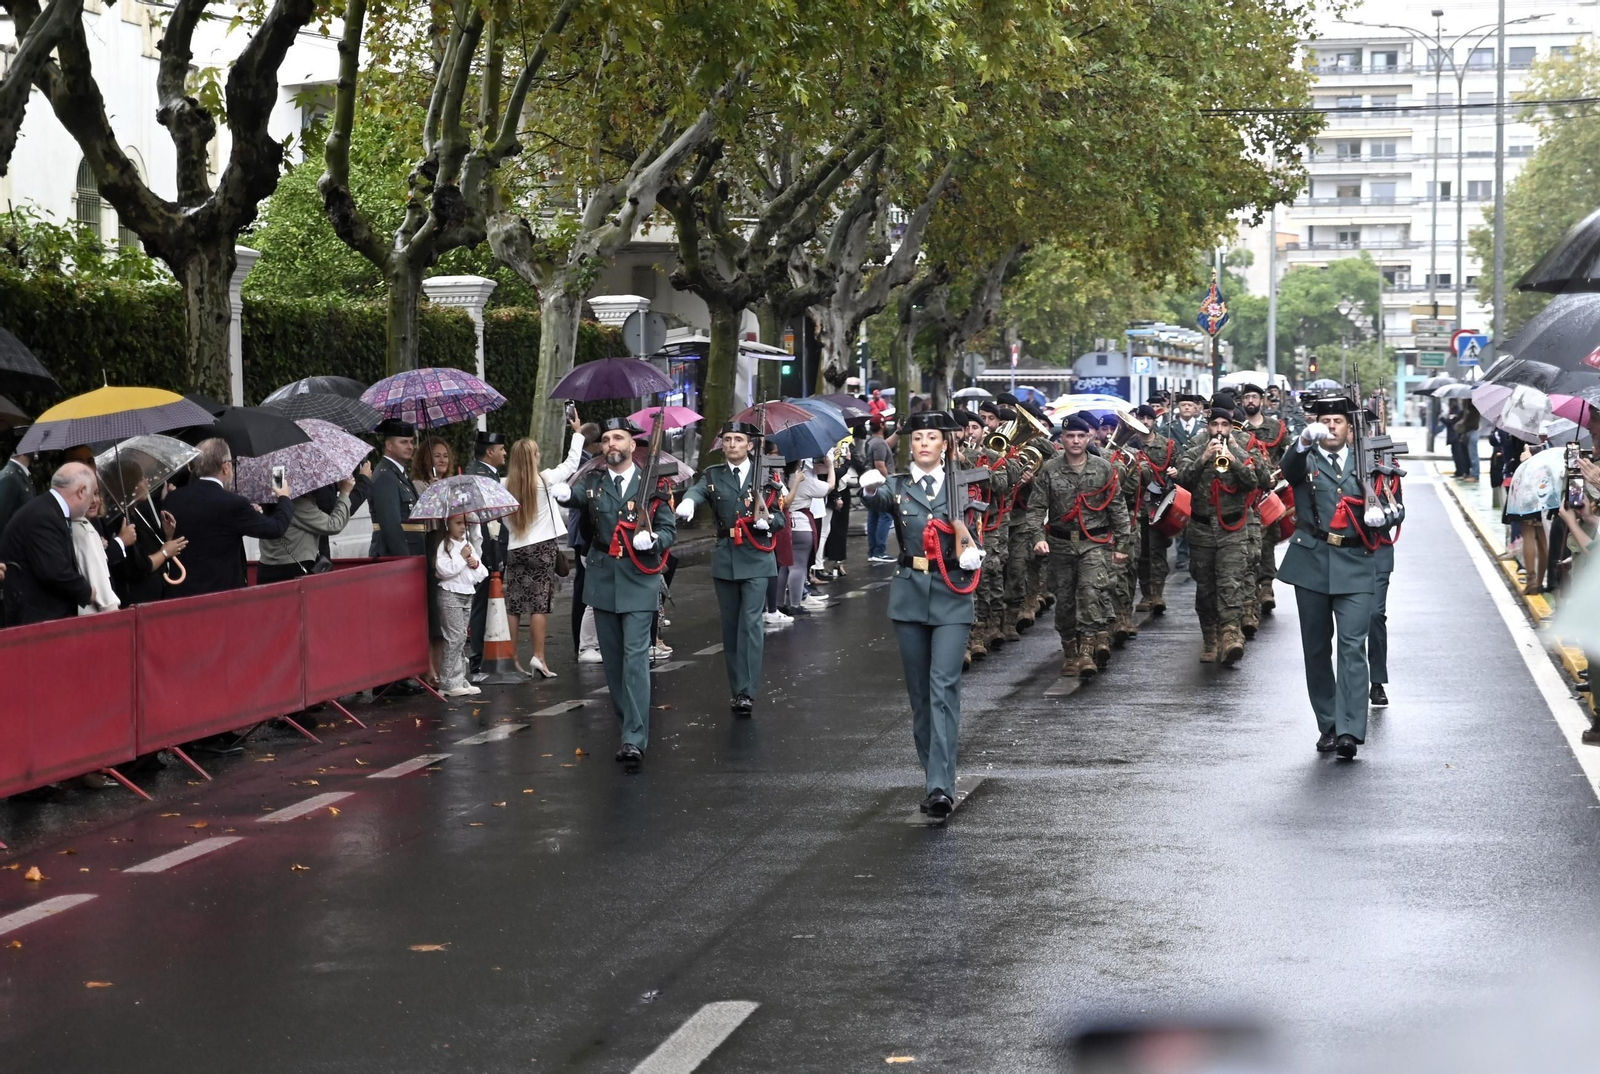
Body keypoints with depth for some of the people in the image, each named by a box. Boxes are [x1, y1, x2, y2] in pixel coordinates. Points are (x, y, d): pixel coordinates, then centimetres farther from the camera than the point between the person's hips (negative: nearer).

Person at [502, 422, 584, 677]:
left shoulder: (506, 485, 0)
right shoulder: (544, 479, -7)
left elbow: (506, 519, 3)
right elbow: (571, 464, 5)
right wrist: (577, 433, 15)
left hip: (515, 549, 3)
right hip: (542, 547, -3)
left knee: (514, 606, 5)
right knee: (540, 603, -3)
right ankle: (538, 656, -7)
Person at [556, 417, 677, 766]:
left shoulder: (653, 484, 0)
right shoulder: (593, 481, 4)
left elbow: (669, 528, 3)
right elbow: (575, 495, -16)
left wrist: (652, 540, -19)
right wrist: (563, 492, -40)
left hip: (638, 580, -3)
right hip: (602, 579, 3)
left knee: (635, 656, -11)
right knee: (612, 657, 12)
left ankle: (635, 739, -14)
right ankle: (630, 721, 29)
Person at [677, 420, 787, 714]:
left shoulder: (766, 477, 3)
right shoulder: (713, 475, 5)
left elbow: (780, 518, 6)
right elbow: (697, 490, -18)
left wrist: (767, 521, -18)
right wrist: (687, 502, -43)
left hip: (755, 559, -3)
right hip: (725, 559, 3)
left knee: (751, 623, -12)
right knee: (730, 626, 8)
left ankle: (747, 693, -14)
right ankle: (736, 689, 17)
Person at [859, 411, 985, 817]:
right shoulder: (897, 487, 5)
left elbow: (973, 537, 11)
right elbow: (876, 500, -18)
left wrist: (974, 553, -12)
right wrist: (870, 488, -41)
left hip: (952, 596, -2)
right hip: (910, 595, 2)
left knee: (944, 687, -13)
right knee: (919, 690, 8)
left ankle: (941, 786, -19)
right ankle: (931, 770, 22)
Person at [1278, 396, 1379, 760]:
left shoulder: (1362, 461, 13)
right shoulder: (1305, 460, 6)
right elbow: (1289, 468, -19)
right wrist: (1305, 439, -39)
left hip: (1355, 564, 0)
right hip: (1311, 562, 0)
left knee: (1353, 646, -11)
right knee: (1317, 648, 6)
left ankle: (1350, 730, -16)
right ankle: (1328, 725, 17)